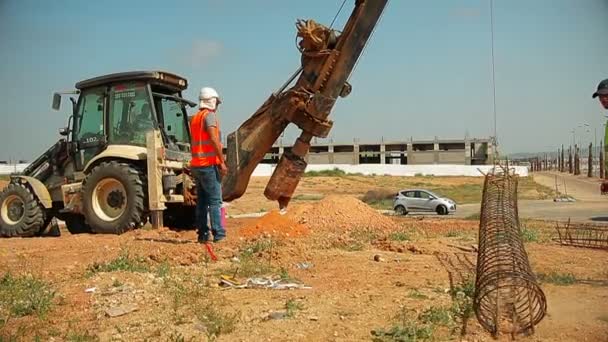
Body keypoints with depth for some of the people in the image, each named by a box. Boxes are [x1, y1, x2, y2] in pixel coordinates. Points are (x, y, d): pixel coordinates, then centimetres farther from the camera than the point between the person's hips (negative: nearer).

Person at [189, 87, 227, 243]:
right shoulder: (209, 115, -8)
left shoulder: (195, 118, 19)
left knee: (202, 201, 10)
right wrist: (222, 161, -17)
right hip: (209, 164, -8)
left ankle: (203, 234, 12)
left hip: (196, 164, 8)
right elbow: (214, 139, -19)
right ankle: (218, 234, -11)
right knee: (215, 200, -8)